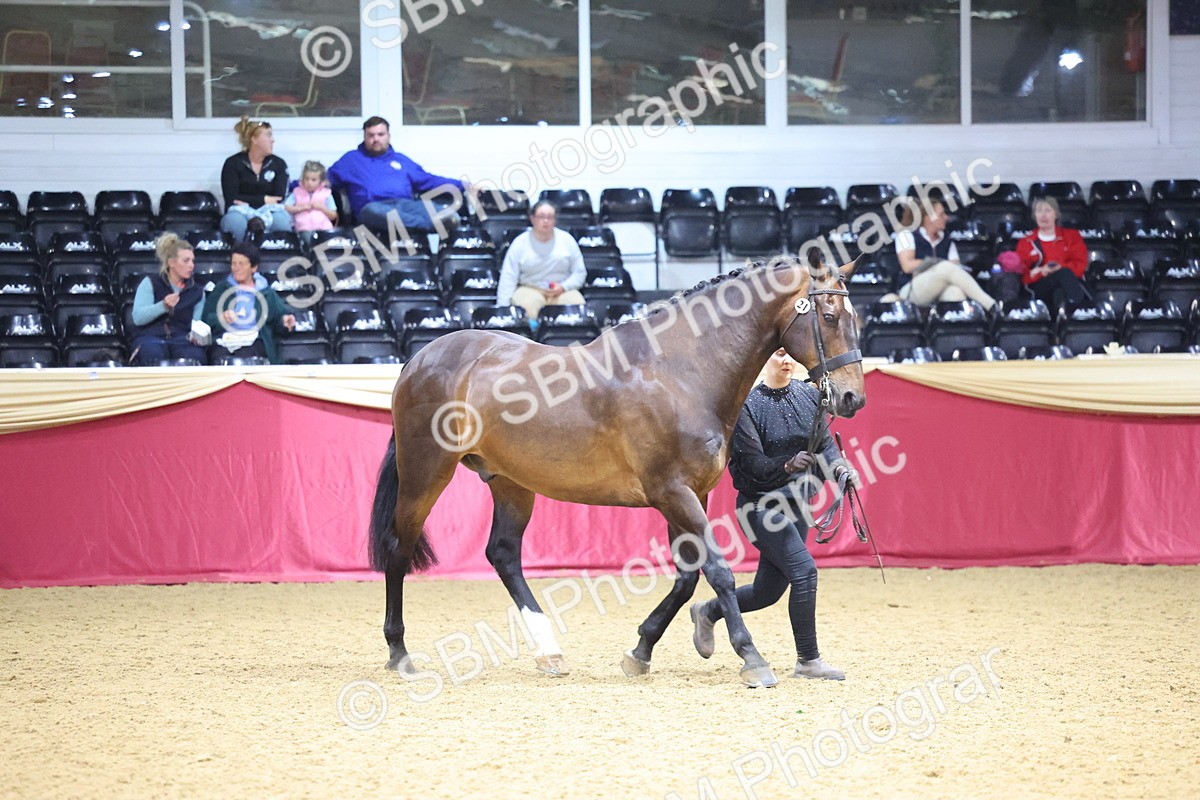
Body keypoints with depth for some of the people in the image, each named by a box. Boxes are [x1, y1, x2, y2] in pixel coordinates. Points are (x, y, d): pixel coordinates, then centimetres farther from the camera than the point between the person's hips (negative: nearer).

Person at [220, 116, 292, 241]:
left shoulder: (278, 164, 11)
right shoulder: (233, 164, 4)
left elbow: (279, 198, -1)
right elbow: (231, 199, -6)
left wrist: (248, 202, -14)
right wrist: (263, 199, -8)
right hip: (240, 212, -2)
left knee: (281, 220, -36)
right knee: (234, 222, -40)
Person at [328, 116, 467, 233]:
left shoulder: (401, 160, 32)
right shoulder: (352, 159, 25)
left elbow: (428, 181, 33)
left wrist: (460, 185, 26)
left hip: (406, 205, 4)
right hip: (375, 206, -4)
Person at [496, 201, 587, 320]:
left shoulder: (567, 240, 6)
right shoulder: (520, 243, 1)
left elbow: (579, 272, 10)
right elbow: (508, 278, -1)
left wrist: (563, 287, -11)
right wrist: (502, 309, -14)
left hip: (563, 291, 1)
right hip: (530, 289, -1)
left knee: (577, 305, -31)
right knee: (526, 307, -36)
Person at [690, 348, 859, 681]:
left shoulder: (808, 396, 4)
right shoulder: (748, 404, -13)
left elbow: (825, 443, 4)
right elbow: (754, 464, -18)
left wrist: (839, 467, -17)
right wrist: (788, 465, -36)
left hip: (797, 503, 7)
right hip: (760, 504, -6)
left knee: (768, 591, 11)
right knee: (803, 570, -19)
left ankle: (708, 612, 39)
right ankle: (808, 660, -8)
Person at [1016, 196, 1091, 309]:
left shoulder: (1071, 236, 22)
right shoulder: (1025, 244, 21)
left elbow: (1080, 265, 8)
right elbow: (1022, 275, 8)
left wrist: (1060, 268, -12)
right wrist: (1041, 272, -12)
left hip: (1071, 283, 1)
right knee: (1064, 274, -35)